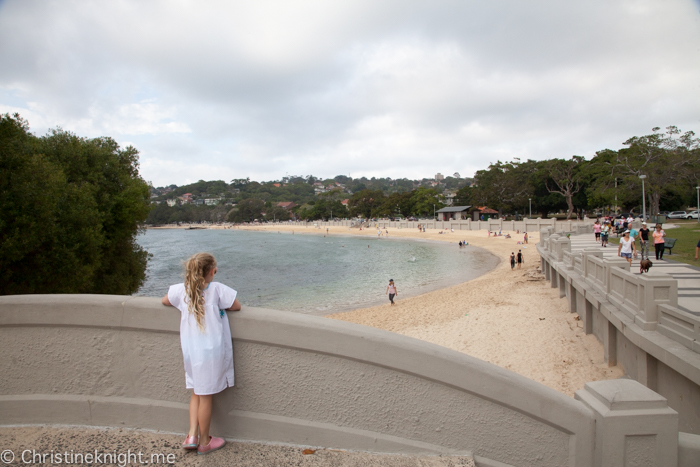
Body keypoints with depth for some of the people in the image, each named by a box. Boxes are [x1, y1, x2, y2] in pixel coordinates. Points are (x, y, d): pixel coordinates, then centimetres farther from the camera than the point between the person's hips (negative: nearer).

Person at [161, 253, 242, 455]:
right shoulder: (217, 288, -11)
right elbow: (236, 306, -2)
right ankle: (204, 442, 20)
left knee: (197, 393, 21)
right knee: (205, 396, 6)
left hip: (190, 350, 4)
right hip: (211, 350, -4)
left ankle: (192, 436, 18)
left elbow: (164, 301, 19)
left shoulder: (181, 290, 1)